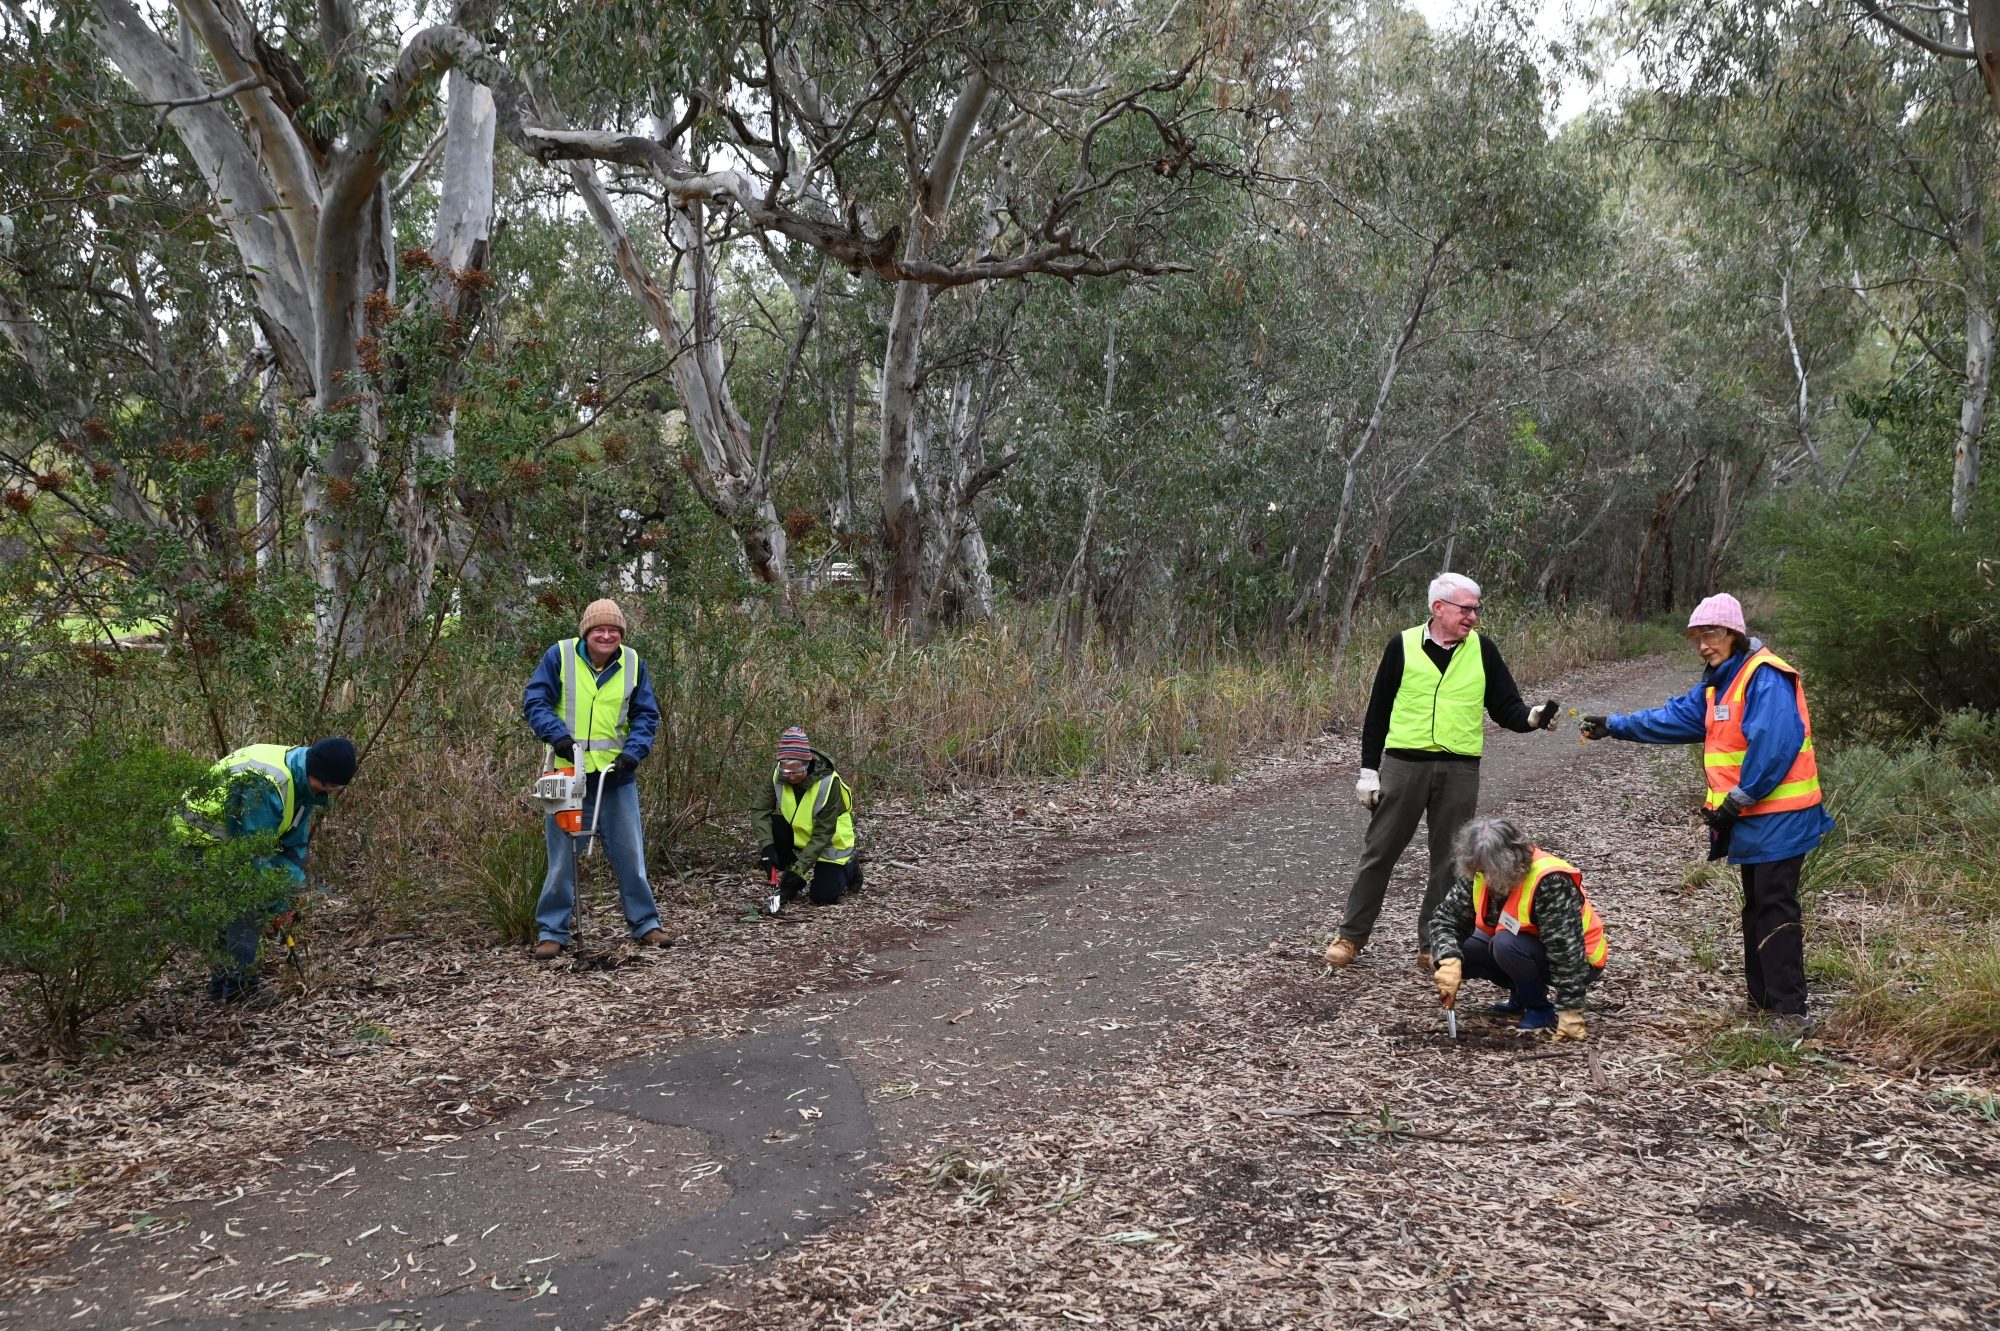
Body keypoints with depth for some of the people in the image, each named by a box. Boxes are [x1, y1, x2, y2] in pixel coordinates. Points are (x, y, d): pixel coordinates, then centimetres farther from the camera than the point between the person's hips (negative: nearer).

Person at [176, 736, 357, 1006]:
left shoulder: (301, 783, -3)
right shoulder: (266, 783, -34)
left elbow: (295, 841, 7)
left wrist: (294, 883, -4)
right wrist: (277, 901, -23)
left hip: (230, 840, 10)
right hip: (204, 839, -10)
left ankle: (223, 979, 24)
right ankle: (239, 983, -9)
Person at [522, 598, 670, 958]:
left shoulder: (633, 663, 2)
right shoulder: (559, 656, -5)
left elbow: (646, 716, 6)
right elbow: (535, 701, -3)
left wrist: (632, 752, -10)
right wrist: (557, 734, -19)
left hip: (615, 776, 2)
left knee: (630, 853, 7)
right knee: (562, 857, 4)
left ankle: (645, 924, 18)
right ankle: (551, 932, 13)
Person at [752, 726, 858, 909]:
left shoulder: (828, 783, -32)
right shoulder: (778, 774, -20)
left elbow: (822, 834, -30)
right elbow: (759, 810, -18)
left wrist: (800, 867, -35)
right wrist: (767, 845, -33)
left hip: (830, 842, -4)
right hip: (798, 833, 4)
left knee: (823, 896, -14)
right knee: (773, 826, -25)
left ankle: (849, 869, 20)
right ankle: (793, 881, -3)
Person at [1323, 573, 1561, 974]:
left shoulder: (1482, 649, 4)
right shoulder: (1403, 645, 0)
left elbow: (1505, 706, 6)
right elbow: (1378, 711, 3)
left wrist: (1532, 717, -17)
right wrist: (1369, 769, 1)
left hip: (1460, 770, 2)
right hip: (1403, 764, -2)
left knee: (1448, 861, 7)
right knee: (1379, 851, 5)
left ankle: (1433, 946, 19)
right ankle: (1352, 935, 18)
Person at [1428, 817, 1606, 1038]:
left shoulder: (1551, 882, -33)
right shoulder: (1480, 875, -12)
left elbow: (1565, 951, -33)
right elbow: (1446, 918, -13)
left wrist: (1569, 1012, -32)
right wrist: (1450, 961, -31)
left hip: (1578, 962, -7)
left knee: (1507, 945, -33)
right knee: (1457, 950, -11)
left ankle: (1540, 1008, -8)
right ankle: (1522, 994, 7)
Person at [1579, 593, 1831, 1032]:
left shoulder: (1765, 677, -17)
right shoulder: (1719, 683, 15)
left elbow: (1774, 746, -25)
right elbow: (1676, 717, 22)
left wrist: (1737, 799, -20)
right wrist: (1615, 725, 19)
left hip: (1776, 816, -10)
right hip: (1751, 815, 10)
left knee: (1775, 907, -9)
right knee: (1757, 905, 14)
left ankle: (1790, 1009, -6)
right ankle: (1762, 997, 23)